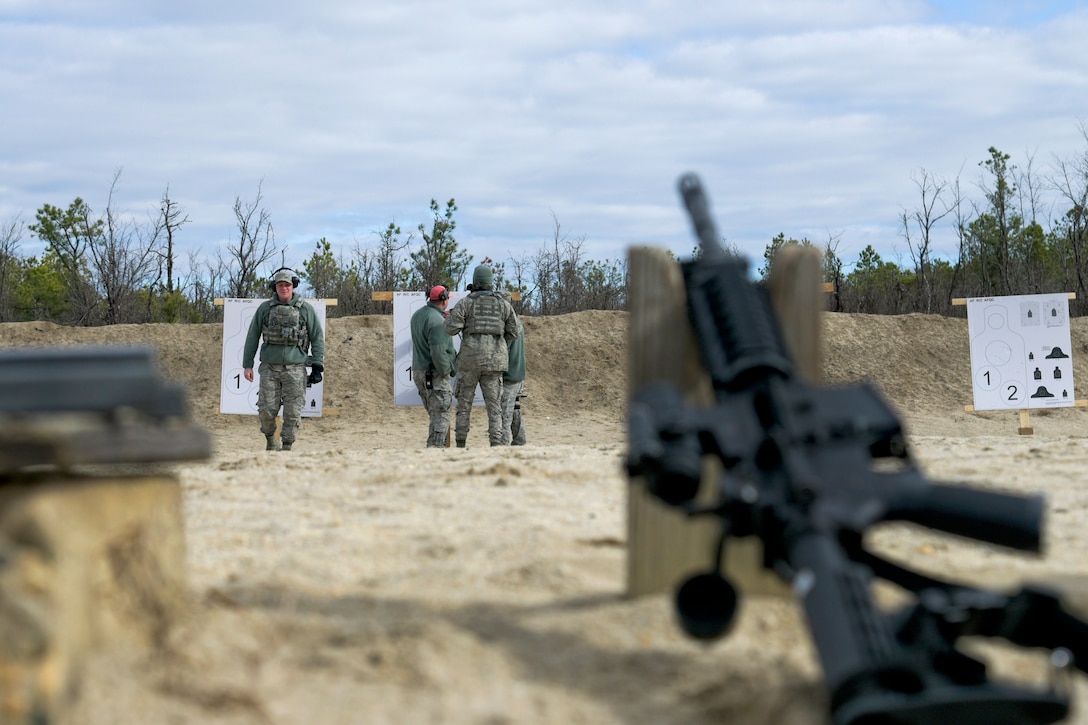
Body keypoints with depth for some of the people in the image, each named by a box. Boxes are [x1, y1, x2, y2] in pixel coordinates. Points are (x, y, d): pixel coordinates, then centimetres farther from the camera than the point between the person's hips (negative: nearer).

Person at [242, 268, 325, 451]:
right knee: (266, 410, -3)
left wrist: (318, 366, -3)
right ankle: (269, 439, 23)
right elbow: (252, 337, 9)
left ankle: (286, 447, 7)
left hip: (295, 369, -1)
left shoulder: (306, 309, 2)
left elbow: (317, 338, 3)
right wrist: (247, 364, 5)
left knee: (293, 412, -3)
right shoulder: (265, 308, 5)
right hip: (269, 367, 1)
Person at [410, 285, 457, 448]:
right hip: (435, 374, -9)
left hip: (419, 372, 9)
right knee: (440, 418, -7)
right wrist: (447, 371, -13)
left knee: (436, 416, 16)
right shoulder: (437, 321, -19)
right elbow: (438, 352, -26)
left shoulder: (417, 315, 10)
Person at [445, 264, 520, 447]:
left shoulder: (465, 303, 0)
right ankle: (496, 444, -10)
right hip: (494, 361, 1)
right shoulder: (504, 304, 8)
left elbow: (452, 328, -8)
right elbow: (513, 333, 11)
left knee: (464, 404, 9)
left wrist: (452, 316, 14)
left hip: (470, 360, -1)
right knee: (494, 405, 2)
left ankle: (461, 445, 8)